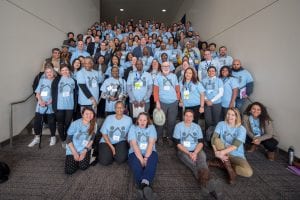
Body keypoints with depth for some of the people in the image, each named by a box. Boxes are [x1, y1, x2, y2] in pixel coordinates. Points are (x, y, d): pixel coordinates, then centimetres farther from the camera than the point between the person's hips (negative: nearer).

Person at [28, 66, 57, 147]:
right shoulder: (42, 80, 12)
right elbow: (37, 93, 9)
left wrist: (48, 102, -17)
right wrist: (40, 101, -8)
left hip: (50, 106, -3)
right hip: (40, 106, 4)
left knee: (51, 122, 4)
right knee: (37, 122, 5)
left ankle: (53, 137, 25)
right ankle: (37, 138, 25)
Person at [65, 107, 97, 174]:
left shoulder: (94, 125, -10)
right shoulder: (75, 124, -17)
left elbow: (91, 140, -4)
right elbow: (68, 140, -12)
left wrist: (84, 151, -13)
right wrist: (75, 153, -15)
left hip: (85, 149, 1)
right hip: (72, 150, -1)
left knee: (83, 167, -16)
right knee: (69, 171, -10)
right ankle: (75, 158, 20)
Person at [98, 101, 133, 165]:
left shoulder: (128, 119, -6)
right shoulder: (108, 118, -4)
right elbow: (104, 134, -3)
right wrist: (111, 147, -11)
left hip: (121, 142, -1)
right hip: (107, 142, 1)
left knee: (121, 159, -26)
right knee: (104, 161, -18)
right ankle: (109, 153, 15)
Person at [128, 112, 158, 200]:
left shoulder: (151, 127, 10)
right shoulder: (133, 128, 8)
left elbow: (151, 143, -6)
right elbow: (134, 144, -7)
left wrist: (146, 158, -21)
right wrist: (141, 159, -20)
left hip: (149, 153, 1)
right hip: (135, 153, 0)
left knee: (152, 162, -34)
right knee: (136, 164, -35)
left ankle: (144, 183, -56)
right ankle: (146, 186, -52)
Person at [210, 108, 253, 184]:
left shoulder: (241, 129, -11)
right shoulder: (221, 124, -6)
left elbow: (235, 145, -23)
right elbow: (214, 138, -17)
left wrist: (222, 152, -32)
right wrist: (216, 152, -31)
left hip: (237, 155, 0)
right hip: (223, 153, 1)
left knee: (249, 172, -25)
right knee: (217, 140, -29)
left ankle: (220, 163, -8)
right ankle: (230, 169, -20)